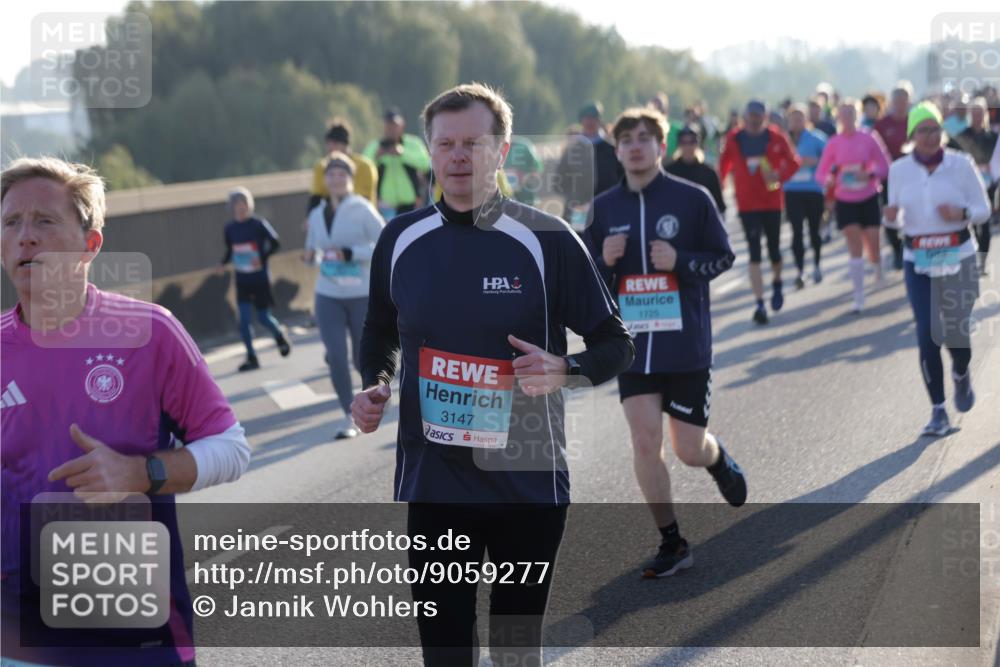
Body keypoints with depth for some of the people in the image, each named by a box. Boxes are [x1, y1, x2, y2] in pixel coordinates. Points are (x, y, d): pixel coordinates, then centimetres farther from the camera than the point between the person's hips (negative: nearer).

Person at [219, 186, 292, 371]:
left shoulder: (259, 224, -13)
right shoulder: (230, 229, -1)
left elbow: (275, 243, -7)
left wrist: (262, 258, -22)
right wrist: (223, 263, -6)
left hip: (260, 279, -3)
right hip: (242, 281, 3)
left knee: (263, 317, 4)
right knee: (244, 319, -3)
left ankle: (280, 337, 36)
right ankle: (251, 357, 6)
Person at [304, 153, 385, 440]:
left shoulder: (361, 209, -9)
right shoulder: (317, 215, 7)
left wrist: (350, 254, -22)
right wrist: (310, 257, -3)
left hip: (362, 295, -3)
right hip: (328, 296, 3)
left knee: (362, 359, 5)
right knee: (337, 358, -9)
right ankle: (350, 418, 2)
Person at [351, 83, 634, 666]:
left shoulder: (548, 240, -7)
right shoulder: (401, 240, 3)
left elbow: (616, 345, -2)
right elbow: (381, 333, 20)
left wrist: (564, 371, -22)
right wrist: (376, 385, -1)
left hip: (528, 486, -2)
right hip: (433, 487, 2)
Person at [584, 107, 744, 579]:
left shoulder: (692, 199, -5)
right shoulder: (604, 208, 4)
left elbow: (723, 257, 0)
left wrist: (680, 261, -18)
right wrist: (605, 261, -11)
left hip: (687, 345, -2)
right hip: (632, 345, 2)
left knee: (690, 450, 3)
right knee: (645, 442, -5)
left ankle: (720, 460, 41)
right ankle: (672, 544, 9)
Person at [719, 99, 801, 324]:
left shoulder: (776, 137, -4)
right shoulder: (734, 139, -1)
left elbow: (793, 161, 0)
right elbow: (725, 163, 9)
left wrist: (779, 175, -17)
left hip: (772, 201, 1)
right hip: (747, 203, 0)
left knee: (774, 248, 11)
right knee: (754, 253, -5)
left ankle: (777, 284, 43)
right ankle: (760, 304, -5)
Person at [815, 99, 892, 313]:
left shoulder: (869, 139, -6)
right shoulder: (833, 143, -4)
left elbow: (884, 166, -1)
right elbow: (820, 173, 0)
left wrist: (871, 174, -20)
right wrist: (829, 178, -23)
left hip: (869, 199, 0)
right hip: (845, 201, 0)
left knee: (872, 245, 5)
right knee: (854, 249, -7)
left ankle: (878, 275, 41)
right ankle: (859, 297, -3)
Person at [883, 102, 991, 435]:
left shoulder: (961, 164, -5)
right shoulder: (899, 170, 0)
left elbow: (983, 208, 0)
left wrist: (961, 213, -20)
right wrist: (891, 217, -14)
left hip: (959, 259, -1)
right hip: (918, 262, 1)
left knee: (957, 332, -1)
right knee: (927, 336, -6)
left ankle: (961, 376, 35)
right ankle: (938, 411, 4)